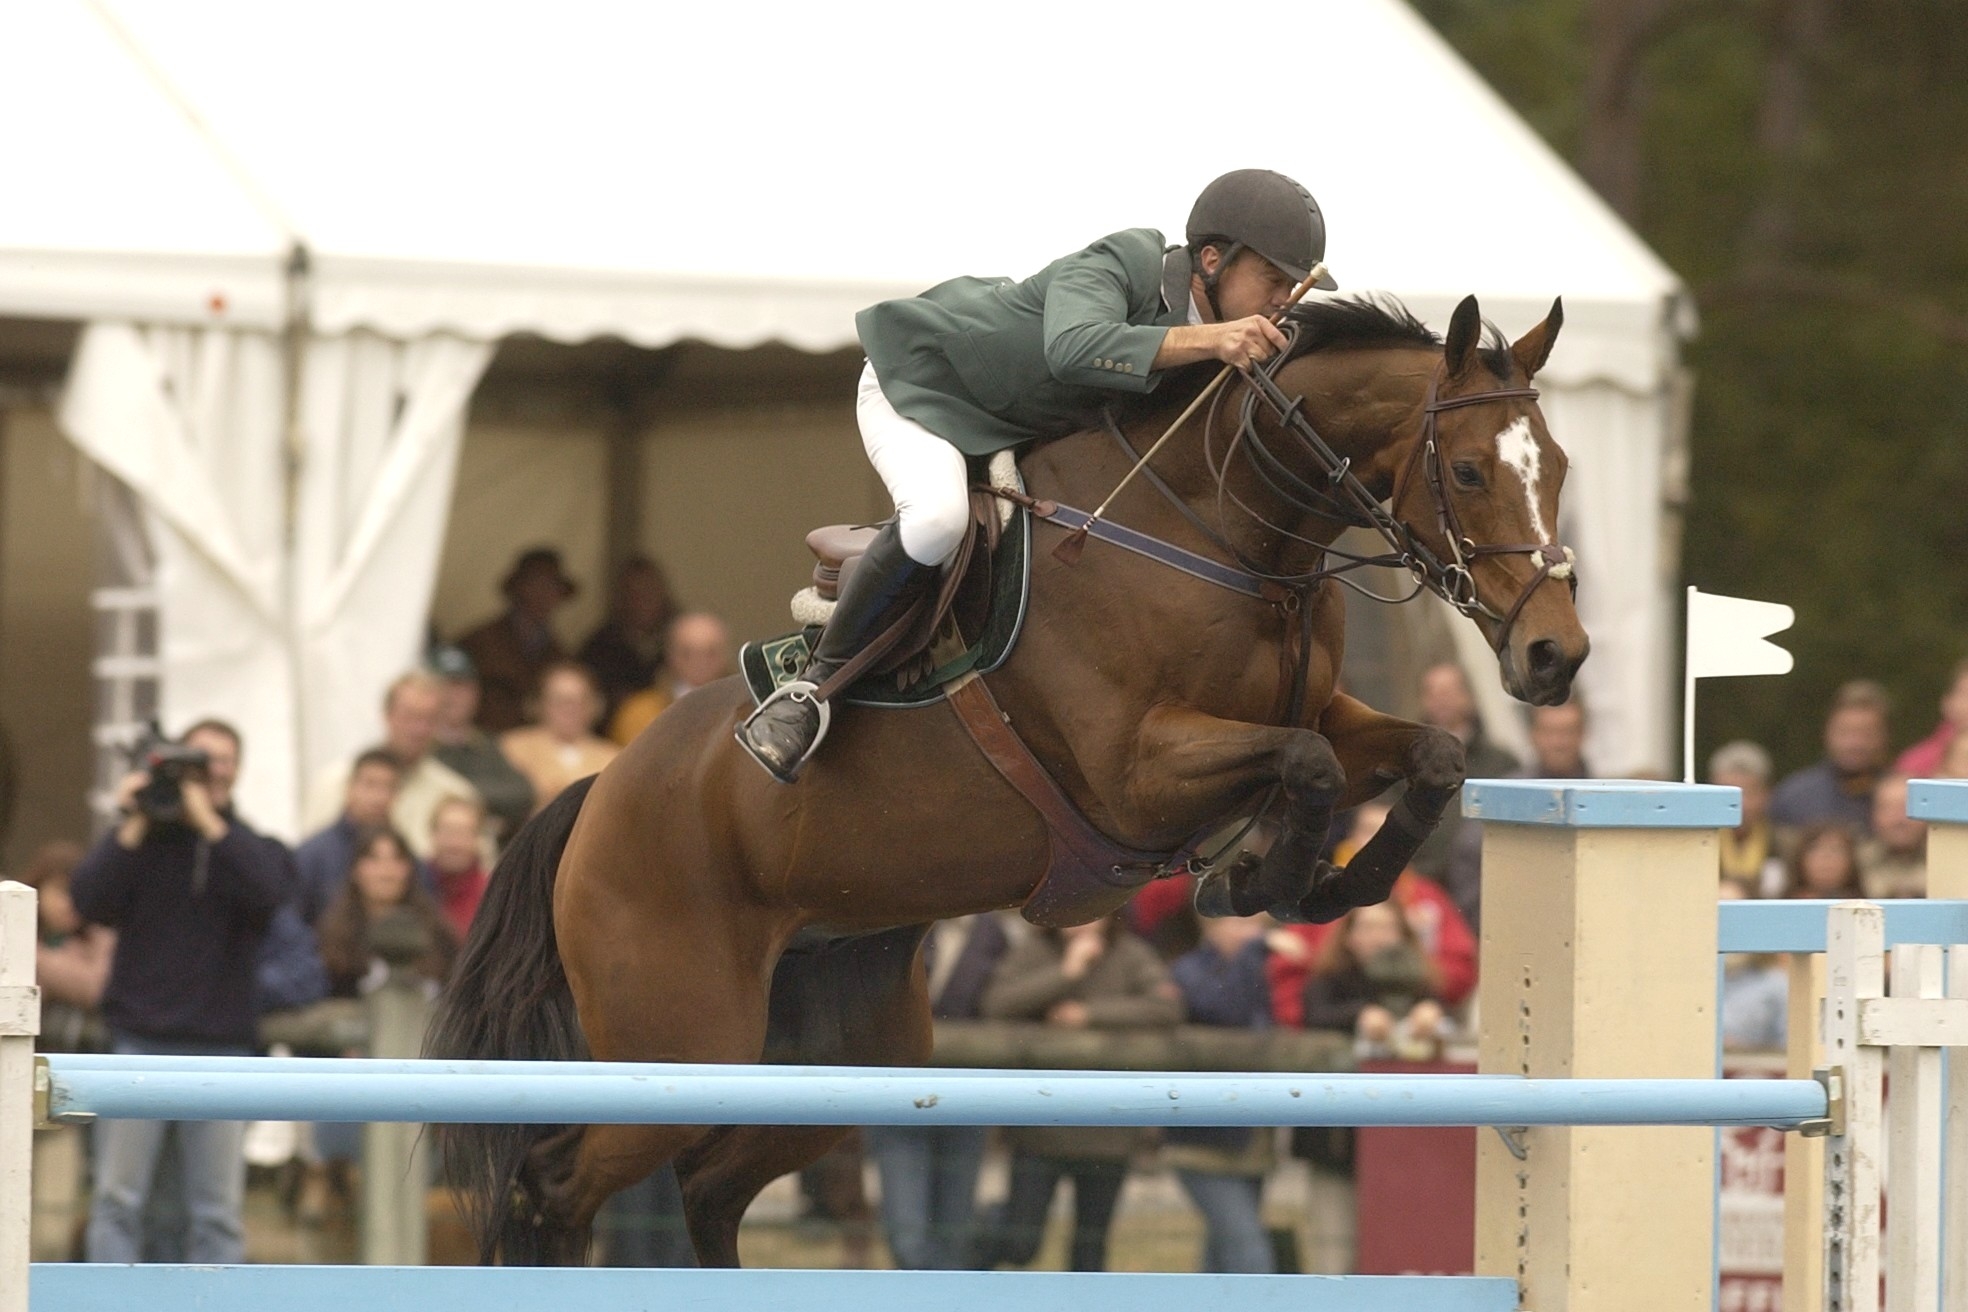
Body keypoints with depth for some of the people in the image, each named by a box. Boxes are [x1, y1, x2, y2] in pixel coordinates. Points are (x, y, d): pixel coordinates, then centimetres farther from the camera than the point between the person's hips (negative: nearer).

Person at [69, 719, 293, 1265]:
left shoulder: (248, 846, 10)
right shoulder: (139, 840, 9)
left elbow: (269, 889, -13)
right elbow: (90, 900, -6)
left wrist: (208, 822, -11)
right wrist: (134, 827, -8)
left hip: (222, 1046, 1)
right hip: (140, 1040, -1)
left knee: (218, 1209, 1)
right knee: (118, 1200, -5)